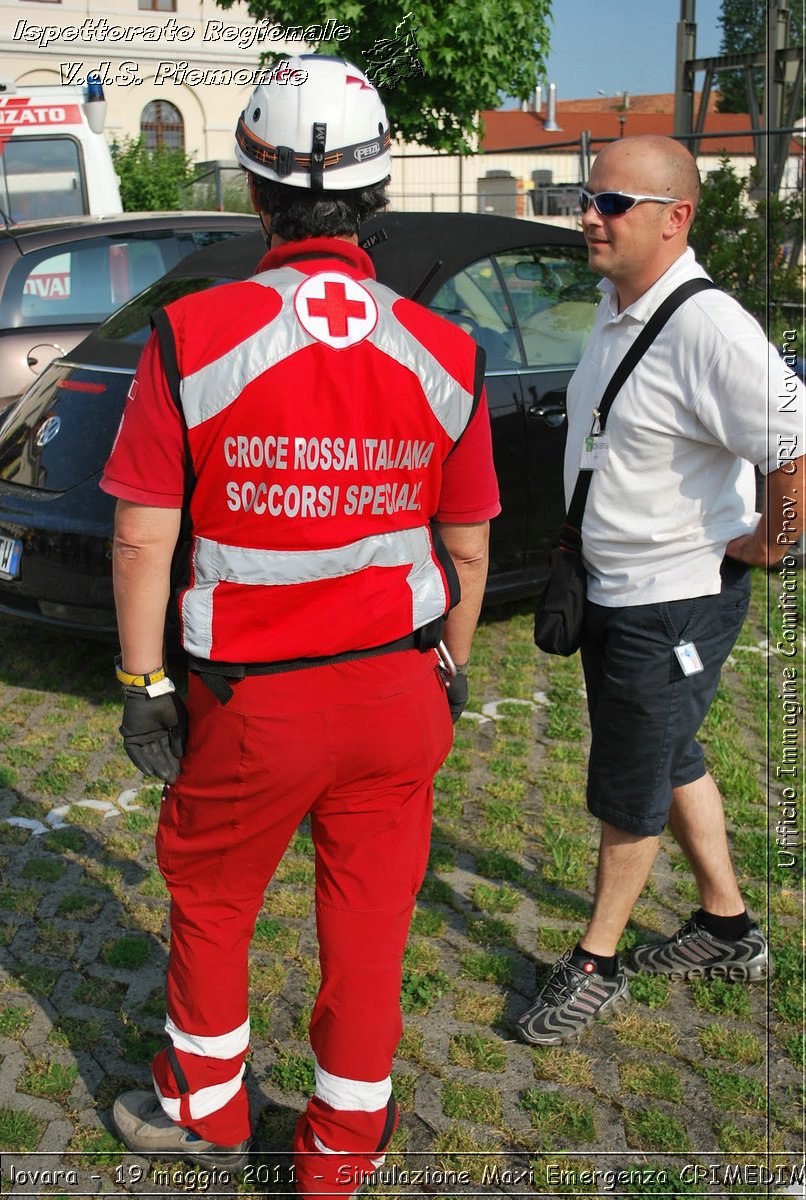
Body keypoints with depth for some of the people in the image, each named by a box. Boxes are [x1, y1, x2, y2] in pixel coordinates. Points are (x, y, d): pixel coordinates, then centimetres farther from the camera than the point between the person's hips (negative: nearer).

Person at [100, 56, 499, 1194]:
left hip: (254, 700, -2)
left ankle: (206, 1102, 45)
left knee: (209, 896, 22)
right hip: (399, 694, 3)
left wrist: (143, 685, 1)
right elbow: (467, 550, 2)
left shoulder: (190, 338, -12)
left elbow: (142, 537, -10)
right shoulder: (445, 356, -5)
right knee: (370, 917, 16)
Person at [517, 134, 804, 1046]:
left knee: (630, 788, 6)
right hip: (613, 589, 9)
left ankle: (596, 965, 27)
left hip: (674, 603, -9)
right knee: (669, 759, 22)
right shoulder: (615, 306, 5)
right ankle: (728, 930, 42)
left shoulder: (706, 328, -25)